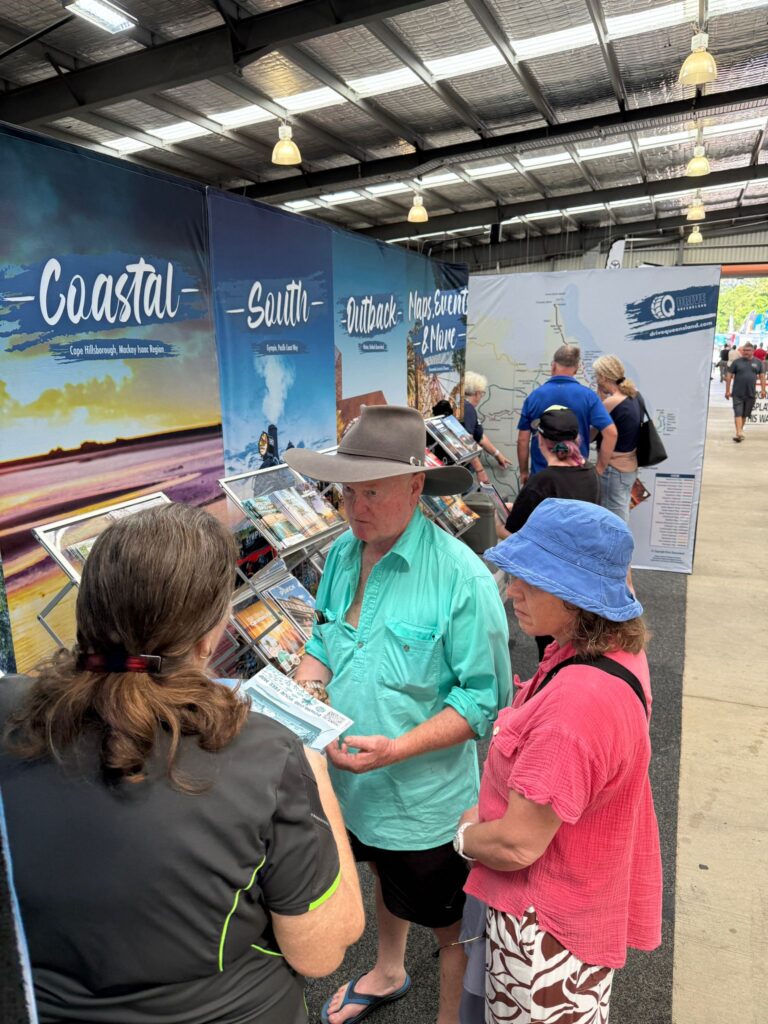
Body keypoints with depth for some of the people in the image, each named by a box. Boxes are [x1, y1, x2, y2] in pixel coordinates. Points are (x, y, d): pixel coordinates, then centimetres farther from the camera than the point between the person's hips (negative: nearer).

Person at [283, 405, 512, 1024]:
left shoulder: (461, 575, -26)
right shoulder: (343, 553, -5)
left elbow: (485, 696, -22)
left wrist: (397, 748, -30)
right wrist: (307, 685, -11)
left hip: (424, 798, -7)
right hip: (352, 784, 7)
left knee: (449, 927, 17)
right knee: (386, 877, 34)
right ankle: (388, 974, 62)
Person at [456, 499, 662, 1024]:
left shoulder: (577, 703, -38)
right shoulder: (615, 648, -7)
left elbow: (517, 845, -28)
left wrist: (462, 833, -8)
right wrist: (488, 810, 2)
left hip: (548, 926, -8)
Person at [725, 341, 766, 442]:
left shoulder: (758, 362, 8)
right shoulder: (736, 362, 1)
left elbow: (762, 376, 11)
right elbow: (729, 376, 1)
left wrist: (763, 389, 3)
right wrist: (727, 391, -3)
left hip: (751, 393, 3)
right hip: (738, 393, -3)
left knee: (745, 414, 10)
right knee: (738, 413, -11)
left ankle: (740, 431, 23)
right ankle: (739, 433, -17)